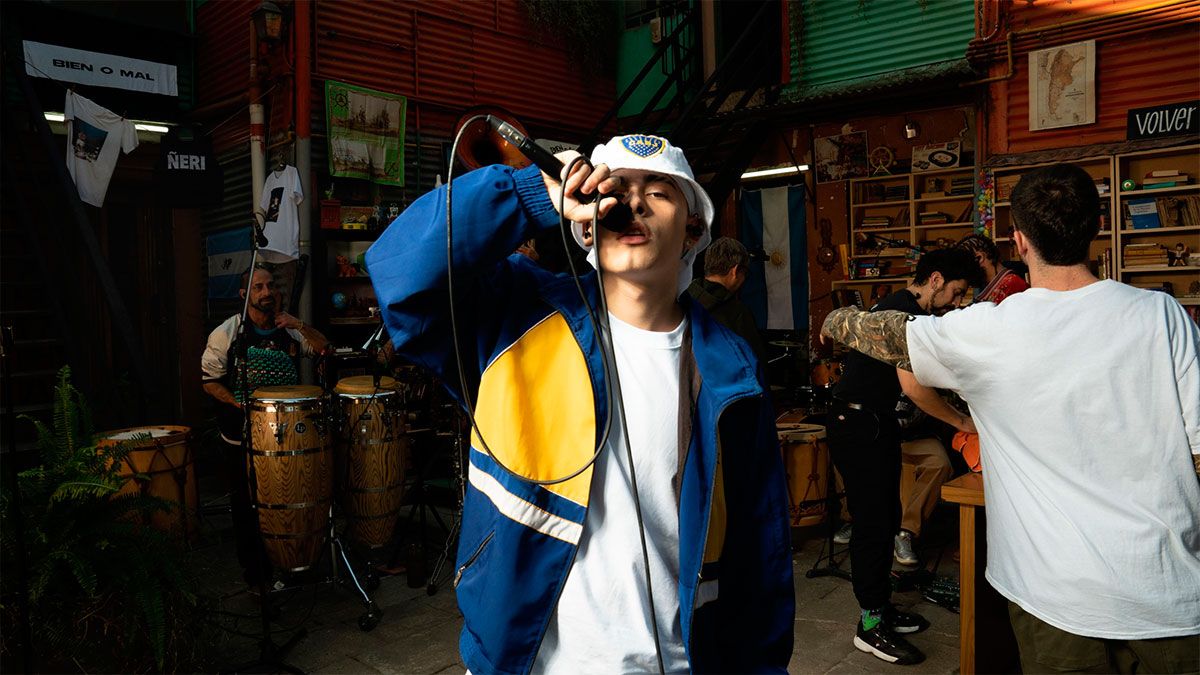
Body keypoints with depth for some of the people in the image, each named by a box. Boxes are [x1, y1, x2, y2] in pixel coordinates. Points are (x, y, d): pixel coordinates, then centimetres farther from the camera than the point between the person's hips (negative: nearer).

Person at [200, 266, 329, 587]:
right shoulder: (226, 333, -6)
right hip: (242, 434, -3)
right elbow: (210, 381, -4)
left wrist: (300, 325, -12)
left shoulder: (288, 330, 6)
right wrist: (242, 405, -16)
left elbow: (325, 349, 2)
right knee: (245, 501, 7)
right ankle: (251, 565, 23)